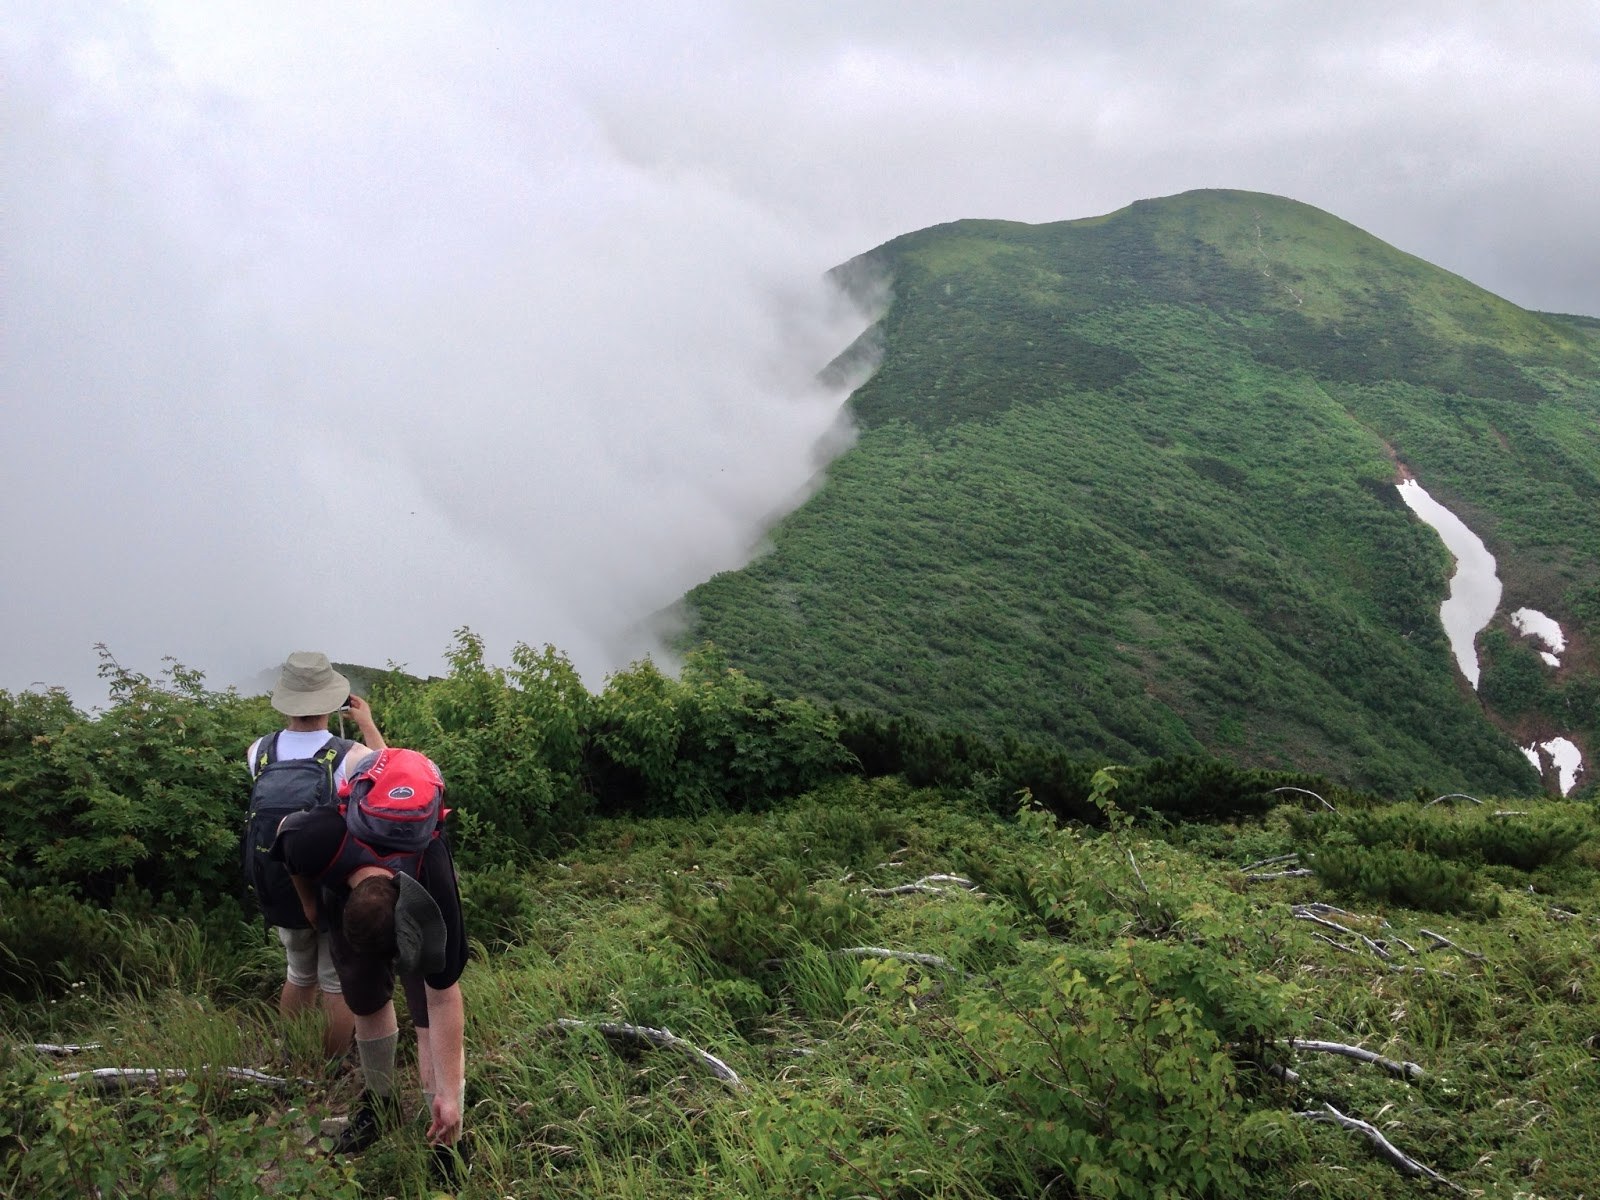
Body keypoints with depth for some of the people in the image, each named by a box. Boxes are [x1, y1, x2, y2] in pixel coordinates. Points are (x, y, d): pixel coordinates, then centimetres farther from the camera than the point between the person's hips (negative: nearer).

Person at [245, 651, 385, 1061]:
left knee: (299, 976, 26)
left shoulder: (257, 753, -12)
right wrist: (368, 725, 9)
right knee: (338, 986, 14)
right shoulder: (352, 757, -22)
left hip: (280, 892, 4)